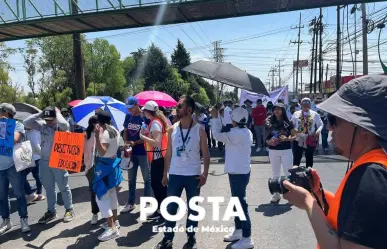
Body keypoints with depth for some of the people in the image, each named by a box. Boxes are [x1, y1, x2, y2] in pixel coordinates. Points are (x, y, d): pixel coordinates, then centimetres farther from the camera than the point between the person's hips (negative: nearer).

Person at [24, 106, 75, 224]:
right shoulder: (42, 125, 2)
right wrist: (39, 114, -7)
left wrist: (58, 113, -18)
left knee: (63, 187, 7)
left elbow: (65, 125, -35)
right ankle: (51, 211, 30)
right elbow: (26, 122, -3)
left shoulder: (61, 126, -12)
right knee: (49, 188, 16)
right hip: (44, 161, 5)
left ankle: (69, 209, 21)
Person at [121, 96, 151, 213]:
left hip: (143, 152, -5)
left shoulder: (145, 117, -11)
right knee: (131, 179, 14)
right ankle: (131, 203, 26)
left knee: (147, 178, 7)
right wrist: (126, 142, -5)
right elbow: (125, 131, 13)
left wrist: (135, 143, -21)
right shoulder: (128, 116, 6)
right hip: (131, 152, 6)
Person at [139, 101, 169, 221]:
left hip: (157, 157, -10)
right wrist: (147, 133, 4)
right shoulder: (159, 120, 12)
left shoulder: (155, 123, -17)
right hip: (160, 156, 10)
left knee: (156, 183, -2)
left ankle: (160, 210, 5)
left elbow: (156, 142, -25)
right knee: (160, 182, 17)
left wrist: (142, 136, -16)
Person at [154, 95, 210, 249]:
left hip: (193, 175, -2)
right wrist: (165, 174, 4)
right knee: (171, 208, 9)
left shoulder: (199, 130, -6)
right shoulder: (172, 129, 1)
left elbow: (206, 154, -3)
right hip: (175, 175, 2)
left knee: (192, 208, 11)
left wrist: (205, 174, -12)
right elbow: (168, 153, 5)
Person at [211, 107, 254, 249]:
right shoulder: (246, 132, 8)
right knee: (238, 201, 19)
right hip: (241, 171, 10)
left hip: (238, 173, -10)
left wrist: (215, 118, -7)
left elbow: (217, 135, -18)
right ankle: (238, 230, 33)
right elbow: (227, 136, 15)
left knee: (241, 203, -3)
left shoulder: (236, 133, -22)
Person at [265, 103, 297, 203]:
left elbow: (294, 136, 0)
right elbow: (266, 137, 8)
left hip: (286, 151, -2)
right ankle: (276, 194, 23)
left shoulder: (288, 122, -3)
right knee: (275, 174, 12)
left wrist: (287, 139, -18)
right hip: (273, 151, 2)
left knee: (288, 173, 1)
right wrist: (269, 141, -13)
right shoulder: (269, 122, 1)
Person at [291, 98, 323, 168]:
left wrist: (318, 130, -11)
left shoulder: (315, 114, 6)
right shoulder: (296, 114, 6)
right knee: (297, 157, 0)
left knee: (309, 158, 10)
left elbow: (321, 124, 9)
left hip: (310, 140, 1)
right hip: (298, 139, 0)